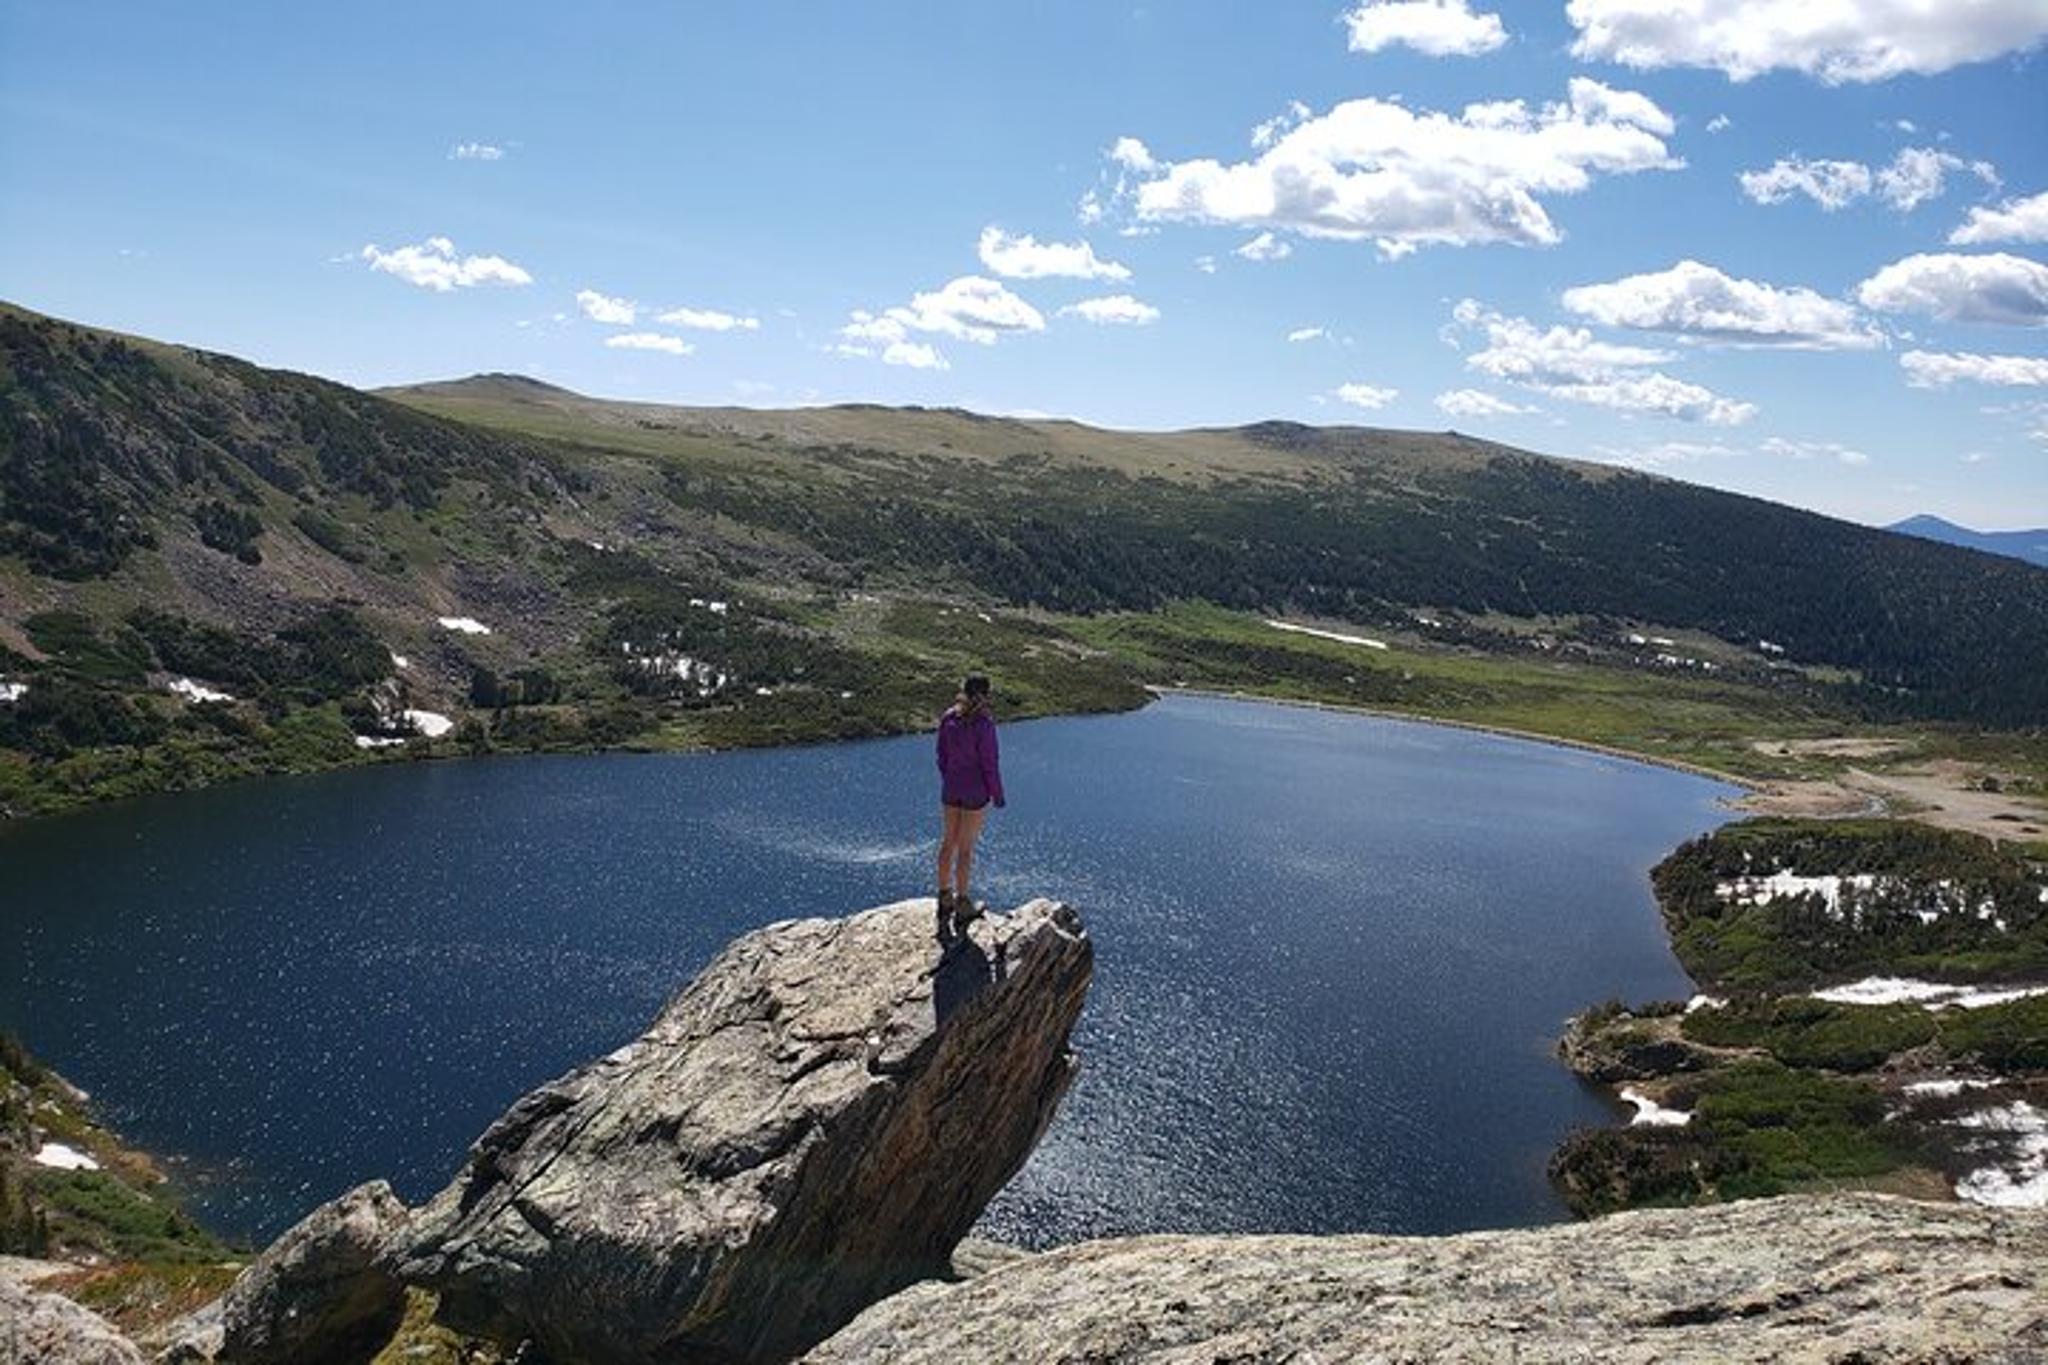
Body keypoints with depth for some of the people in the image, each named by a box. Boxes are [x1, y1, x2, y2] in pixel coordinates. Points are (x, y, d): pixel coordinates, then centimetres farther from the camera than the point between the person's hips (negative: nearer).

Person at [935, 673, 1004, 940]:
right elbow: (989, 763, -17)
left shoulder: (948, 718, -3)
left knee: (949, 841, 17)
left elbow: (942, 756, 6)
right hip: (975, 792, -6)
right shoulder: (984, 724, -21)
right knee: (966, 848, 3)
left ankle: (945, 898, 28)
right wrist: (998, 795, -5)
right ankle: (962, 906, 13)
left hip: (950, 788, 6)